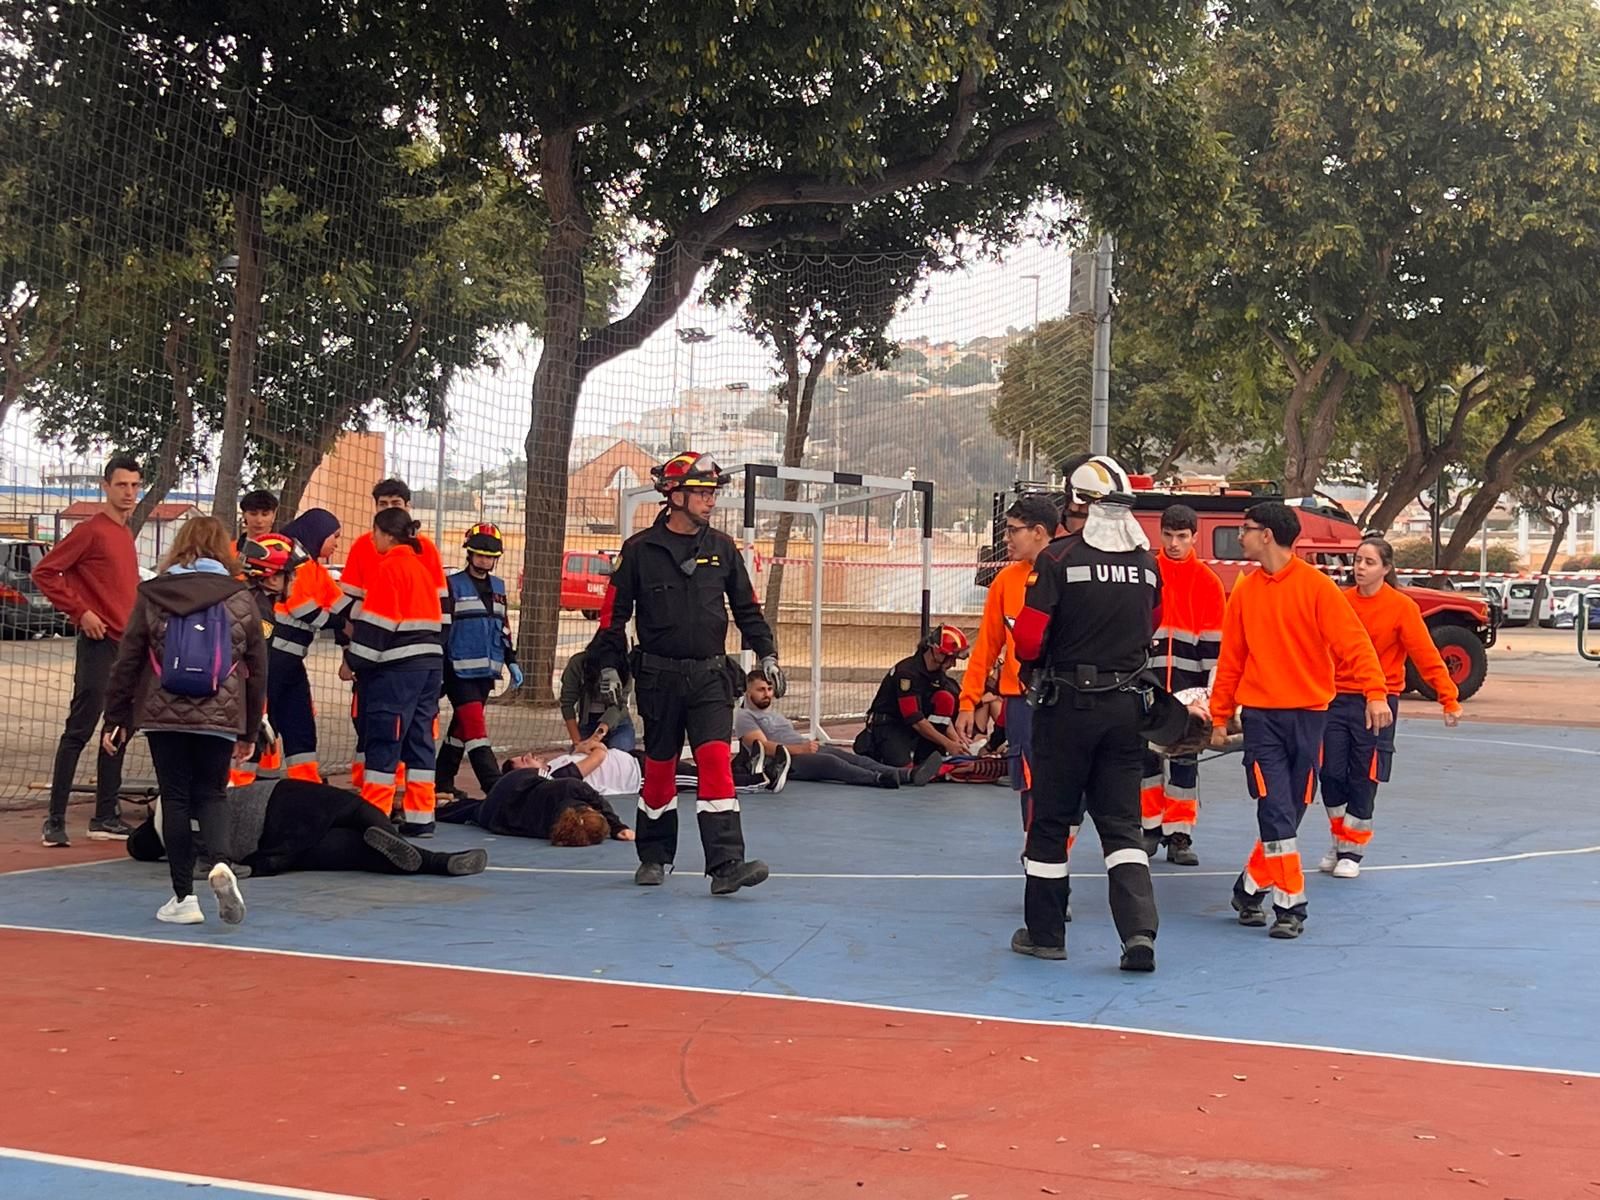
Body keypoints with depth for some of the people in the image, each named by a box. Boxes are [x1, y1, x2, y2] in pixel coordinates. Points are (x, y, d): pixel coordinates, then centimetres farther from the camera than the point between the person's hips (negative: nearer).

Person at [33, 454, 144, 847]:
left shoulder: (125, 534, 15)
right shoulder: (91, 530, -9)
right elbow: (45, 572, -12)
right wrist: (80, 612, -14)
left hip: (127, 646, 9)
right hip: (99, 643, -9)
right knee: (79, 730, -8)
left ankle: (106, 817, 18)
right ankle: (55, 819, -6)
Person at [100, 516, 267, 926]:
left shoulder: (153, 596, 2)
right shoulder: (242, 601, 4)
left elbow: (128, 661, 3)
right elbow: (257, 672, 8)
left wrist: (116, 718, 11)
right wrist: (250, 732, 16)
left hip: (164, 715, 0)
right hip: (220, 718, 0)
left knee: (175, 800, 8)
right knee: (211, 795, 12)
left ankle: (184, 897, 7)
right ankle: (219, 862, -16)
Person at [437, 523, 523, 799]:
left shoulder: (498, 587, 14)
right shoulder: (452, 585, -6)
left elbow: (504, 627, 22)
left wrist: (511, 662, 17)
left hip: (486, 671, 7)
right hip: (460, 670, -7)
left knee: (461, 726, 13)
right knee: (475, 726, -13)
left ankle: (442, 783, 22)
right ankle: (495, 787, -19)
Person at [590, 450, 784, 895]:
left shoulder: (722, 548, 6)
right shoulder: (640, 550, -2)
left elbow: (747, 607, 15)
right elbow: (614, 612, 2)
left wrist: (767, 654, 9)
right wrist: (609, 666, -2)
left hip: (709, 675, 1)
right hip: (659, 677, -1)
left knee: (716, 761, -13)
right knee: (659, 768, 8)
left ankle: (726, 865, -19)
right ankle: (654, 857, 26)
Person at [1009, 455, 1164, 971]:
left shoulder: (1059, 558, -12)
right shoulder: (1148, 564, 3)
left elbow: (1027, 640, -13)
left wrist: (1036, 665, 8)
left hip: (1067, 704, -4)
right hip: (1126, 706, 4)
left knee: (1050, 820, 9)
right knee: (1122, 822, 7)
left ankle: (1045, 932, 17)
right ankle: (1139, 931, -7)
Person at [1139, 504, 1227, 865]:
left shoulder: (1209, 583, 2)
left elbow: (1214, 642, 3)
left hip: (1188, 683, 0)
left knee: (1185, 758, 3)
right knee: (1146, 752, 4)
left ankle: (1179, 835, 8)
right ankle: (1150, 826, 17)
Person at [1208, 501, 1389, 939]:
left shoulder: (1316, 586, -5)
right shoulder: (1244, 591, 6)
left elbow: (1353, 642, -11)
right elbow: (1231, 658, 11)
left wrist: (1375, 693, -23)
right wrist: (1220, 716, 10)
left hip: (1308, 714, -1)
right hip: (1261, 716, 1)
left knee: (1291, 813, 7)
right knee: (1276, 814, -8)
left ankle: (1251, 888, 24)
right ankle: (1290, 905, -3)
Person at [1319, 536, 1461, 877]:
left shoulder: (1401, 607, -7)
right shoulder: (1340, 601, 3)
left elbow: (1426, 656, -9)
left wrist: (1449, 699, -15)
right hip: (1337, 698, 3)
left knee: (1363, 781, 2)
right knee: (1330, 773, 0)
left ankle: (1352, 851, 18)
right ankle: (1340, 841, 23)